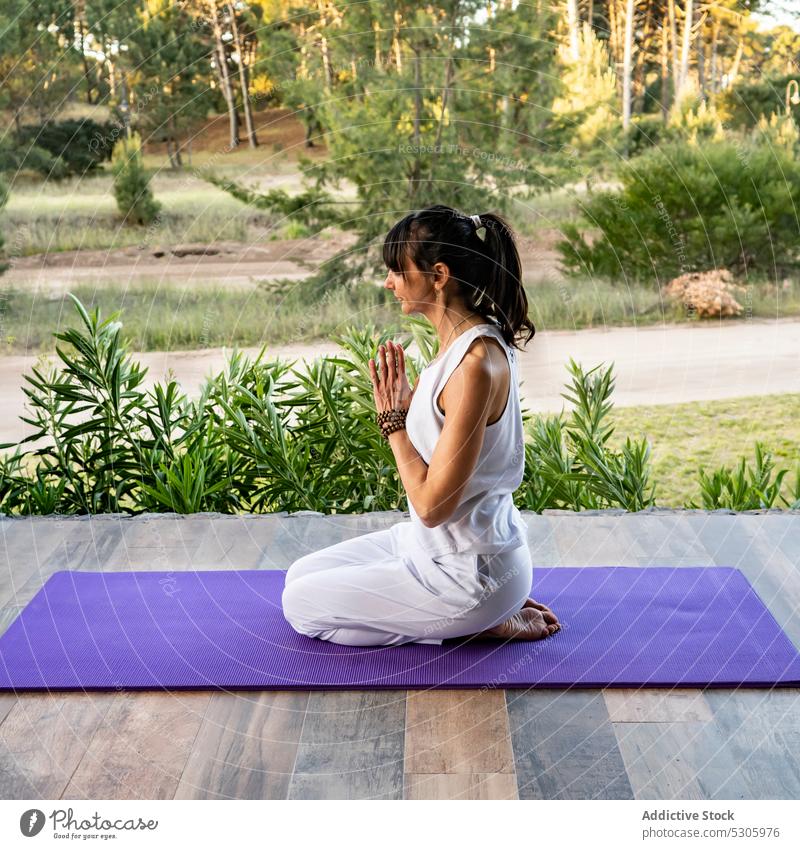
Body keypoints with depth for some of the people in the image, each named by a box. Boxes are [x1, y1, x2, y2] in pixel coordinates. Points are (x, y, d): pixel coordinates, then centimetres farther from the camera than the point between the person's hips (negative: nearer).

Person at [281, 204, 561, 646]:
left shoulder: (476, 364, -28)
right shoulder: (461, 341, 2)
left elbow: (433, 504, -26)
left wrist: (393, 419, -15)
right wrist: (406, 401, -3)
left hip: (467, 571, -10)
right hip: (441, 543, 10)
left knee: (301, 605, 3)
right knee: (301, 575, 19)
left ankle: (485, 623, 3)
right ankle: (485, 611, 15)